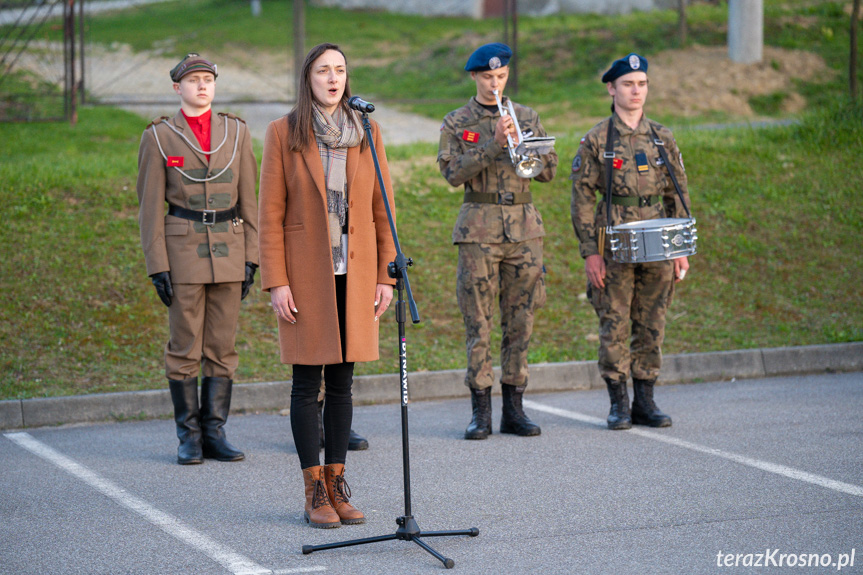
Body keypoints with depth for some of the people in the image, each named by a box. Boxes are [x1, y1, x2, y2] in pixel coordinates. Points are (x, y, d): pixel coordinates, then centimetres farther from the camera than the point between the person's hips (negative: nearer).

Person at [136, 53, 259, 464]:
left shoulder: (236, 132, 8)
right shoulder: (158, 137, 0)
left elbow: (249, 198, 9)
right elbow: (150, 206, 0)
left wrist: (251, 257, 3)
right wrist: (157, 266, -6)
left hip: (228, 249, 3)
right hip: (183, 248, -3)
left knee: (222, 346, 4)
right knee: (185, 347, 0)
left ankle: (214, 432, 11)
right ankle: (189, 436, 8)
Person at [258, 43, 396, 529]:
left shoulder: (366, 133, 5)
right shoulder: (284, 133, -3)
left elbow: (383, 210, 7)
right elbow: (271, 214, -4)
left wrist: (387, 276, 2)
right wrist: (276, 283, -10)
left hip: (355, 272, 3)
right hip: (305, 272, -3)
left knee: (342, 381, 7)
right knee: (308, 381, 1)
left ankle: (338, 485, 15)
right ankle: (314, 493, 7)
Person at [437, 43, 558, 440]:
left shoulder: (527, 118, 12)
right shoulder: (456, 123, 4)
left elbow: (548, 171, 8)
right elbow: (453, 173, -10)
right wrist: (494, 144, -17)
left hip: (524, 225, 3)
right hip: (479, 226, -3)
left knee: (520, 319, 3)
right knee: (478, 321, -4)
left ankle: (514, 408, 9)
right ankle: (480, 411, 2)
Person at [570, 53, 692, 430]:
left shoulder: (662, 138, 10)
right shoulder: (596, 141, -1)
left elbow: (678, 196, 13)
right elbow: (582, 198, -2)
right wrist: (590, 253, -9)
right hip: (615, 245, -3)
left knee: (651, 325, 5)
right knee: (614, 324, -2)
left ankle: (645, 402, 13)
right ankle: (618, 403, 6)